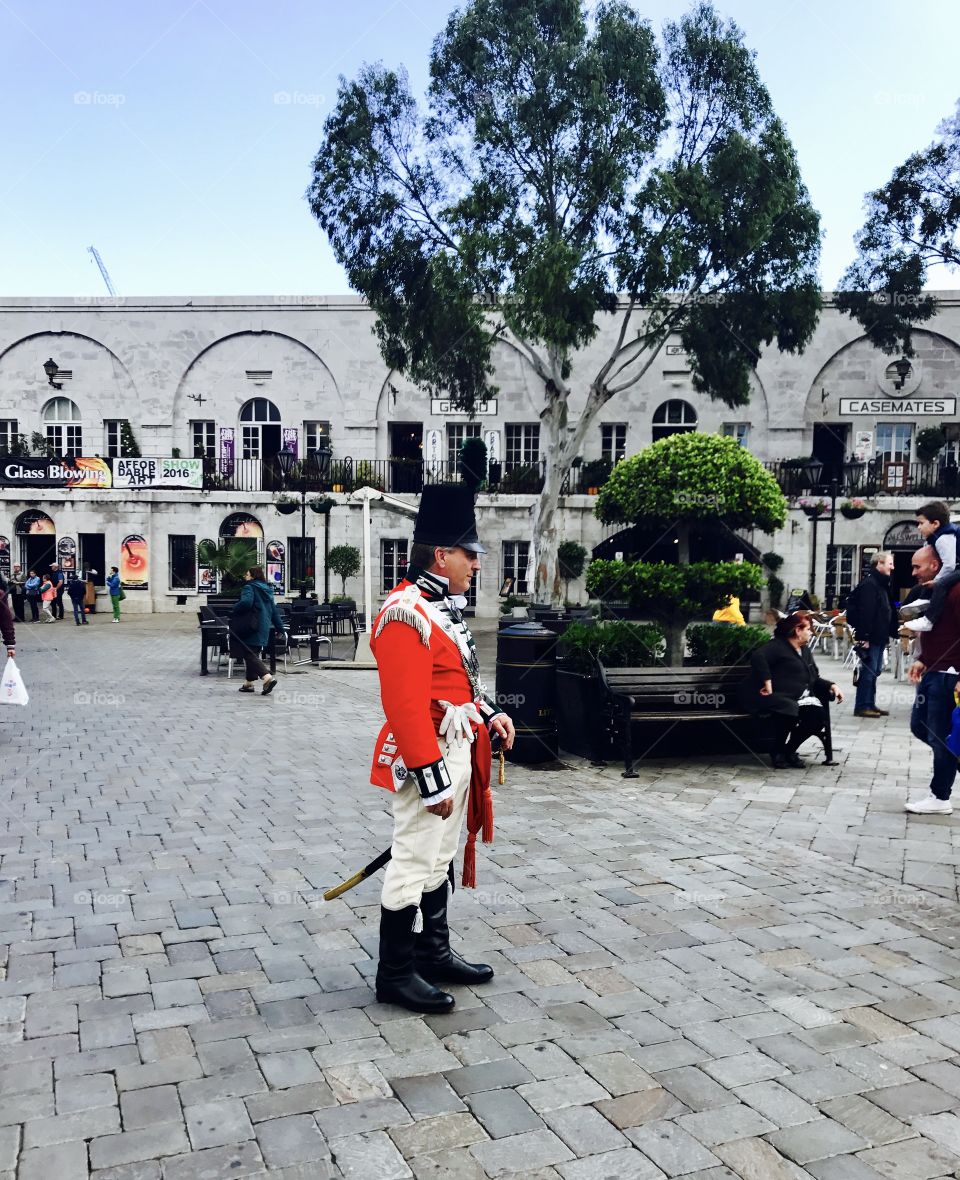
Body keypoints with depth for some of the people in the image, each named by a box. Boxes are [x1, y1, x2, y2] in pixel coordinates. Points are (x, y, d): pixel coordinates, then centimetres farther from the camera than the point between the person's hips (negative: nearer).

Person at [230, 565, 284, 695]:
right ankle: (248, 683, 22)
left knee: (249, 655, -8)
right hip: (263, 629, 8)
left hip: (251, 628, -8)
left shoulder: (249, 588, -8)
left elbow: (246, 603, -26)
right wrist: (279, 627, 20)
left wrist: (232, 610, -11)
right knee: (252, 654, 16)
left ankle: (267, 677, -24)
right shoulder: (267, 590, 16)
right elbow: (274, 610, 17)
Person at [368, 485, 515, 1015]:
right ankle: (395, 974, 15)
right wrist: (433, 780, -24)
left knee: (439, 860, 19)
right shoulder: (406, 615, -21)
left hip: (456, 754, 10)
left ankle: (434, 954, 33)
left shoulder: (442, 605, 11)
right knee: (415, 865, 1)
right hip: (429, 759, -10)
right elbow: (406, 706, -25)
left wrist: (489, 714, 8)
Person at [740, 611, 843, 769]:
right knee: (791, 709, -38)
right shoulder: (778, 646, -5)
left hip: (800, 697, 8)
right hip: (776, 697, -8)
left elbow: (815, 678, 26)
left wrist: (831, 686, 7)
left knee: (818, 716, -18)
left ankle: (789, 750, 2)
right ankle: (777, 752, -13)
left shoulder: (804, 651, 23)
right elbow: (757, 657, -25)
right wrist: (768, 683, -27)